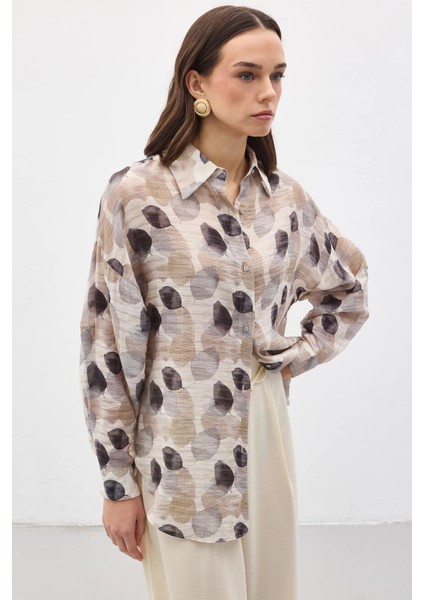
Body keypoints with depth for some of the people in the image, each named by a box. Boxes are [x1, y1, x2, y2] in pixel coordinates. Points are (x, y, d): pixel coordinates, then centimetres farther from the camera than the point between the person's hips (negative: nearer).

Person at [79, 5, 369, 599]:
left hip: (266, 436, 5)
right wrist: (119, 484, -7)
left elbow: (349, 286, 21)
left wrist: (294, 358, 7)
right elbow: (107, 345, -8)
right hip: (182, 455, -4)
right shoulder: (136, 193, -10)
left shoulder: (285, 197, 3)